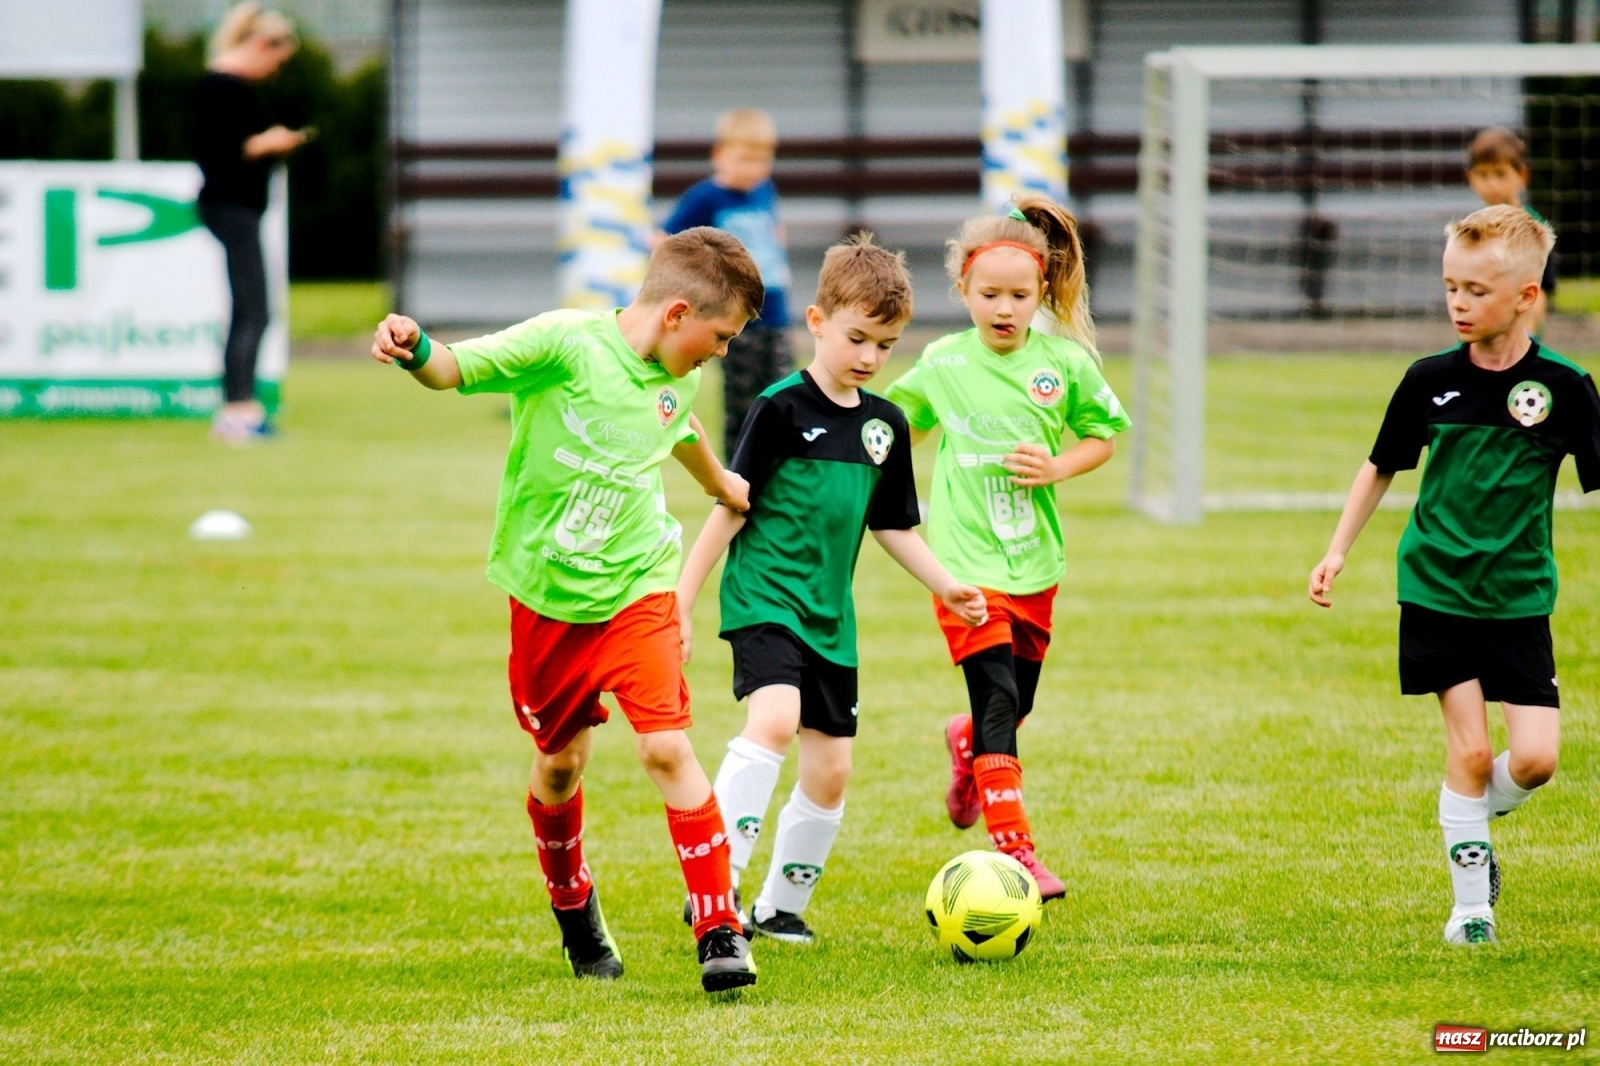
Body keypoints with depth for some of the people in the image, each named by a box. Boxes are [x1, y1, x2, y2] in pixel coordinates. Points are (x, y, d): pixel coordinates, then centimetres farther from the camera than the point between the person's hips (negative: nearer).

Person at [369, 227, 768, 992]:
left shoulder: (676, 383, 3)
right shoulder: (565, 343, -16)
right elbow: (458, 368, -22)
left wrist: (724, 486, 48)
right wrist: (414, 349, -46)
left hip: (637, 587, 2)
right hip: (548, 592, -2)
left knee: (666, 747, -14)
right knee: (560, 762, 10)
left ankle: (720, 928, -10)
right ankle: (573, 911, 36)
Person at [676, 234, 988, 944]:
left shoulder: (885, 425, 9)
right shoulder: (782, 408, -10)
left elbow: (892, 525, 20)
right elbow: (729, 511, -8)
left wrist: (945, 585, 9)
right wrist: (680, 602, -9)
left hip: (830, 615, 7)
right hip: (764, 599, -7)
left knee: (830, 769, 7)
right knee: (775, 719, -30)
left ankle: (781, 906, 24)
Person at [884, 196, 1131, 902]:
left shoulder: (1064, 363, -1)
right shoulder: (942, 366, -2)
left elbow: (1102, 438, 9)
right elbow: (897, 428, 16)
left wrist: (1058, 467, -8)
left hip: (1035, 562, 3)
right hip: (966, 563, -3)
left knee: (1016, 704, 15)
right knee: (998, 698, -16)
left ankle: (964, 746, 51)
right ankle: (1014, 850, -15)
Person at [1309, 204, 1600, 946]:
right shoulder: (1431, 381, -2)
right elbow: (1382, 467, 13)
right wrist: (1337, 552, 9)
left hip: (1520, 598, 0)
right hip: (1437, 589, 0)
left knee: (1535, 759, -6)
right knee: (1469, 748, -6)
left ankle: (1471, 818, 25)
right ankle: (1472, 899, 7)